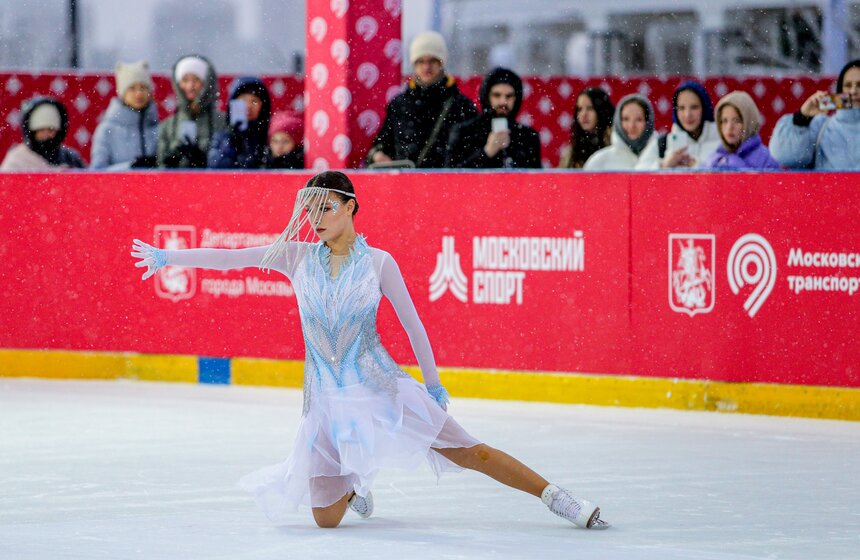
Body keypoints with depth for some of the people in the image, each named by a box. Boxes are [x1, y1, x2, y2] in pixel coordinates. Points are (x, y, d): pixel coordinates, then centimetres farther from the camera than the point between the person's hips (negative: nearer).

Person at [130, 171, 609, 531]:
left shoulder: (378, 262, -4)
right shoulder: (299, 257, 2)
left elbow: (412, 323, 3)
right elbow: (232, 258, 3)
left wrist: (434, 384, 8)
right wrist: (169, 258, 0)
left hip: (382, 389, -2)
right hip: (329, 402, 2)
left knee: (470, 452, -7)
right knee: (327, 518, 1)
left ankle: (558, 499, 3)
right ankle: (353, 486, 36)